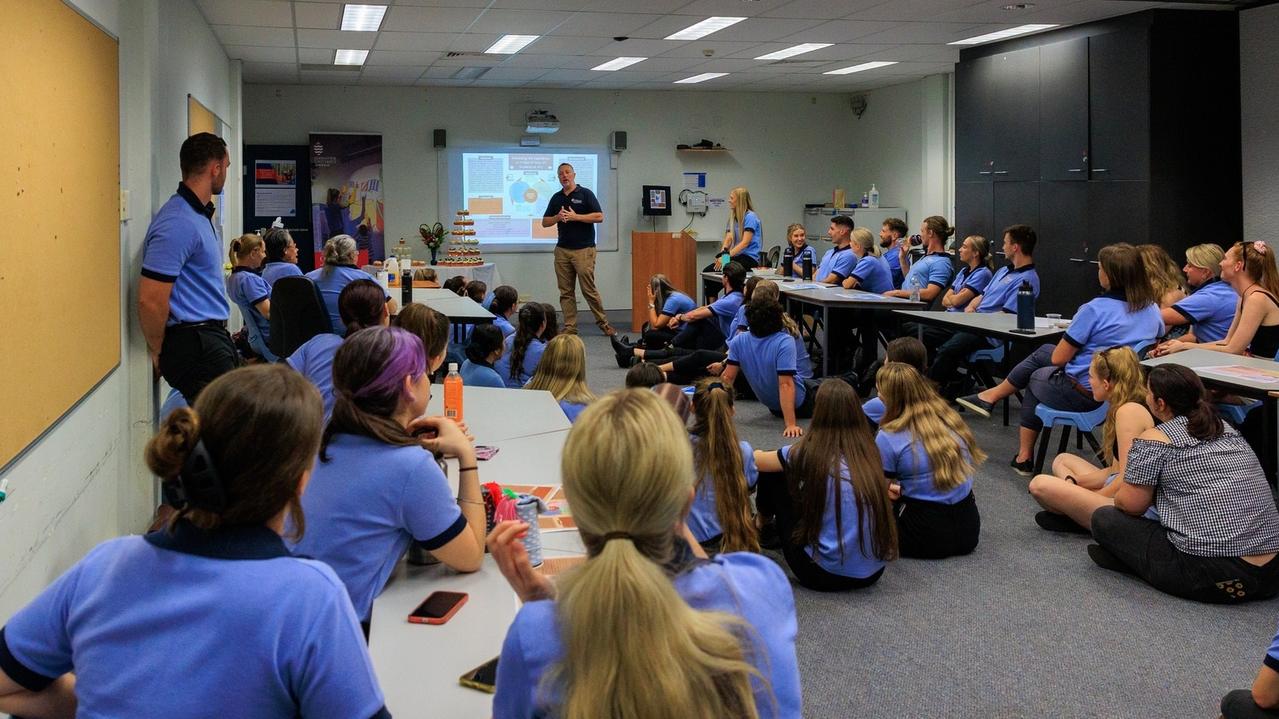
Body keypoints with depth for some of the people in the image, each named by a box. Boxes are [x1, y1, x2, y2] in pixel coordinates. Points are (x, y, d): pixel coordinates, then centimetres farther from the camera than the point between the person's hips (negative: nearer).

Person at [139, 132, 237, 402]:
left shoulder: (199, 215, 15)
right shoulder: (178, 223, -19)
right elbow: (150, 300, -22)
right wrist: (159, 354, -9)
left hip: (212, 339, 10)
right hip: (196, 346, -10)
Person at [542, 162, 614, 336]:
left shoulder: (585, 194, -1)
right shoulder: (556, 198, 14)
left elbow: (599, 216, -9)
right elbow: (545, 222, 14)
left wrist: (575, 217, -16)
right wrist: (558, 217, -7)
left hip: (584, 249, -5)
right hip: (562, 250, 5)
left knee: (589, 289, -6)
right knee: (566, 292, 4)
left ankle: (603, 323, 5)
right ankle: (570, 327, 8)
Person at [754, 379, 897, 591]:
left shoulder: (809, 452, -11)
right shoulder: (867, 451, 0)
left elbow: (756, 460, 7)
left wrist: (757, 455, 33)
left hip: (825, 575, -5)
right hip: (873, 574, 5)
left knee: (774, 474, 10)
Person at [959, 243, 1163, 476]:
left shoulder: (1095, 309, -23)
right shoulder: (1152, 308, -3)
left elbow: (1058, 358, -16)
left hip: (1083, 393, -7)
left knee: (1035, 378, 27)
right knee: (1043, 352, 23)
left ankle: (1024, 457, 37)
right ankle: (991, 396, 33)